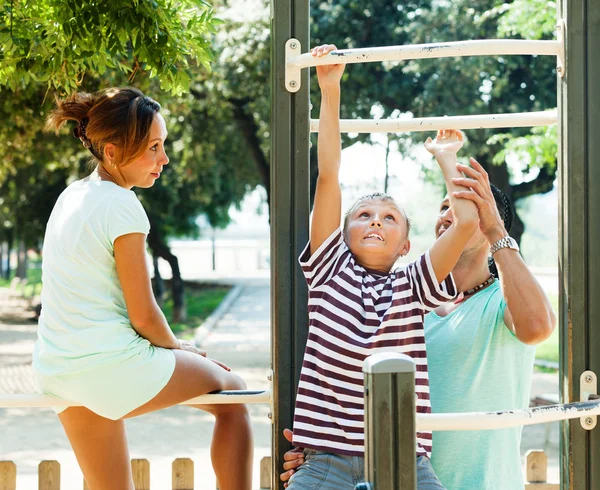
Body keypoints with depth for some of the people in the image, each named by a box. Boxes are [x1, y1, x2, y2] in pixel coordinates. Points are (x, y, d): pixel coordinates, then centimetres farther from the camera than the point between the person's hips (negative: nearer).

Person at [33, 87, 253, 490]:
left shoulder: (71, 196, 10)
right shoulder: (122, 207, -16)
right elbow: (143, 316, -14)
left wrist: (168, 347, 15)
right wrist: (178, 348, 7)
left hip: (57, 373, 8)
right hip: (111, 370, -8)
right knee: (231, 391, 15)